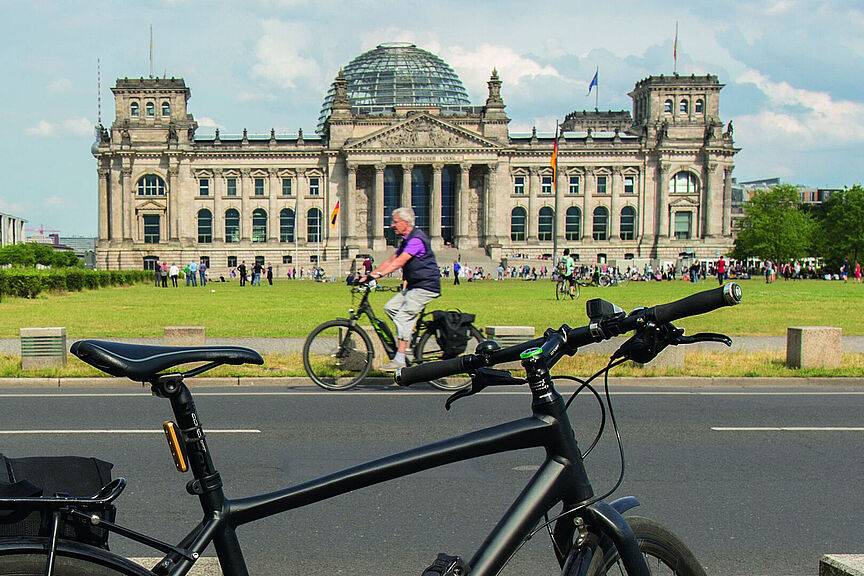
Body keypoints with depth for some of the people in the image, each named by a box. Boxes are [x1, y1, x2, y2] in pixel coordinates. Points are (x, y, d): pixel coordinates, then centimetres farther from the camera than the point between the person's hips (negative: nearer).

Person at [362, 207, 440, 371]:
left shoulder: (417, 239, -17)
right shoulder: (407, 240, 16)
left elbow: (399, 262, -28)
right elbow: (390, 260, 15)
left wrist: (378, 274, -36)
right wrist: (369, 274, 6)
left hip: (425, 287, -10)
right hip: (413, 286, 10)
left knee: (403, 317, -16)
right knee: (390, 307, 2)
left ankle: (399, 360, -16)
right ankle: (411, 333, 12)